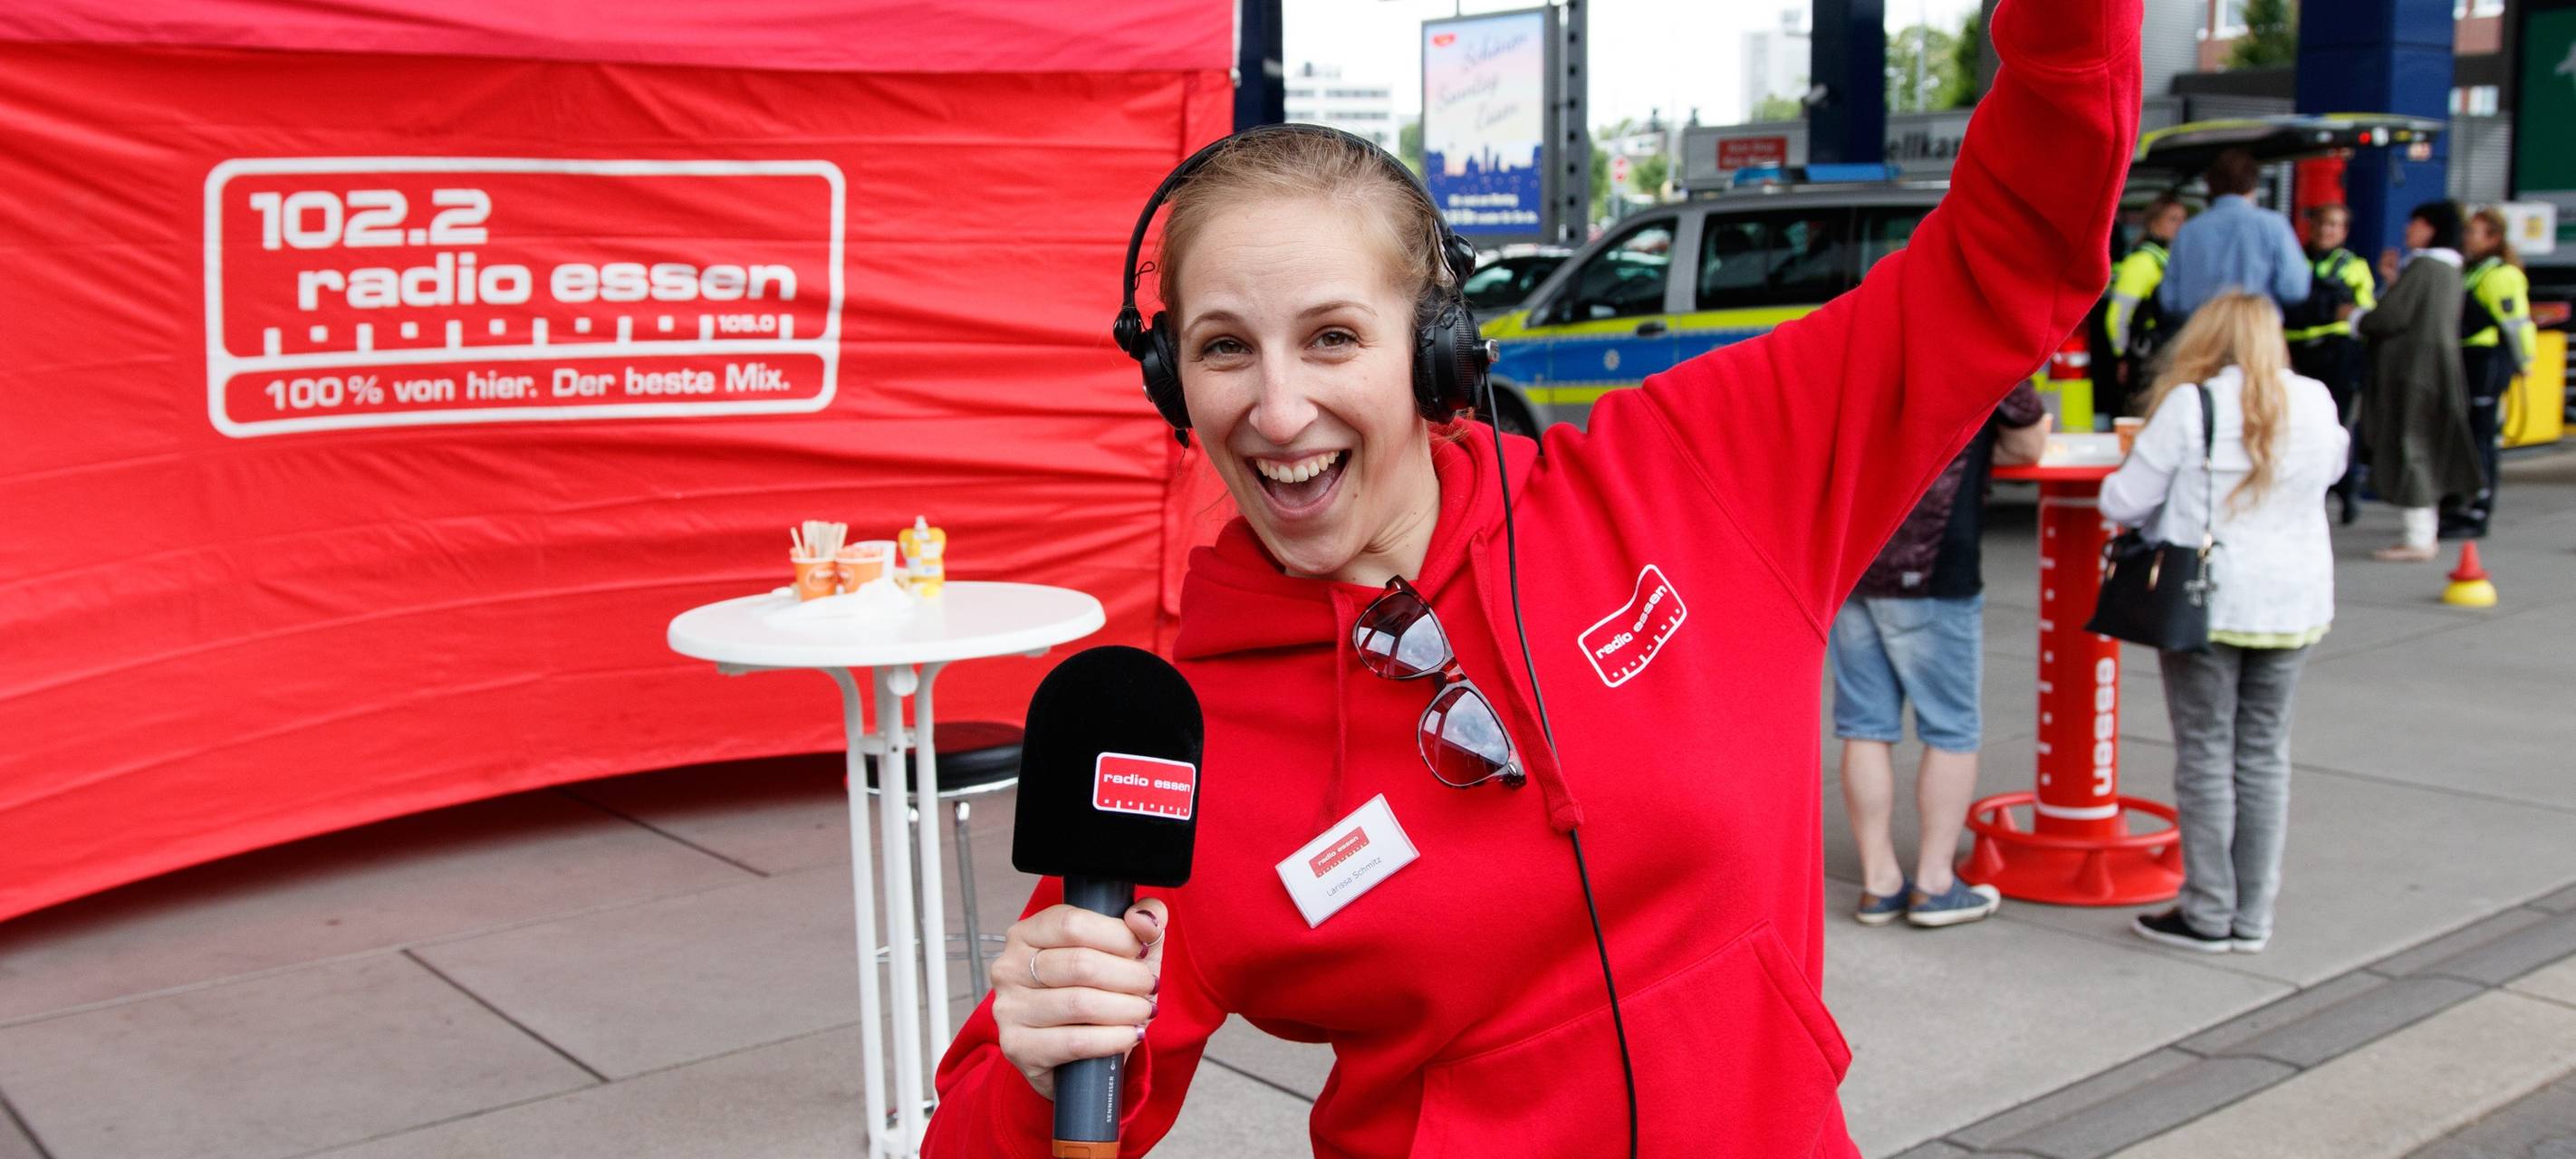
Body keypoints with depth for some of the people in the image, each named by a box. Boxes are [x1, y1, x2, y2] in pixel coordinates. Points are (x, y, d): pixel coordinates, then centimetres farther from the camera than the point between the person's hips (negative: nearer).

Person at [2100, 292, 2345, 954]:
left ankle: (2208, 916, 9)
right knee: (2264, 754, 11)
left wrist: (2178, 501, 13)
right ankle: (2253, 916, 16)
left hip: (2208, 602, -4)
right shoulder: (2317, 404, 3)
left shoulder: (2191, 406, -11)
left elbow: (2123, 502, -8)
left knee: (2206, 753, 4)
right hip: (2295, 603, 4)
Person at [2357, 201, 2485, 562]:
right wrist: (2394, 279, 16)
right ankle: (2425, 533, 20)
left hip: (2411, 370, -10)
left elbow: (2391, 317, -19)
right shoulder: (2449, 270, 13)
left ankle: (2417, 540, -4)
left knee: (2407, 450, -5)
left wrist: (2356, 320, 0)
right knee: (2424, 451, 15)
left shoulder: (2422, 267, -16)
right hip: (2436, 368, 10)